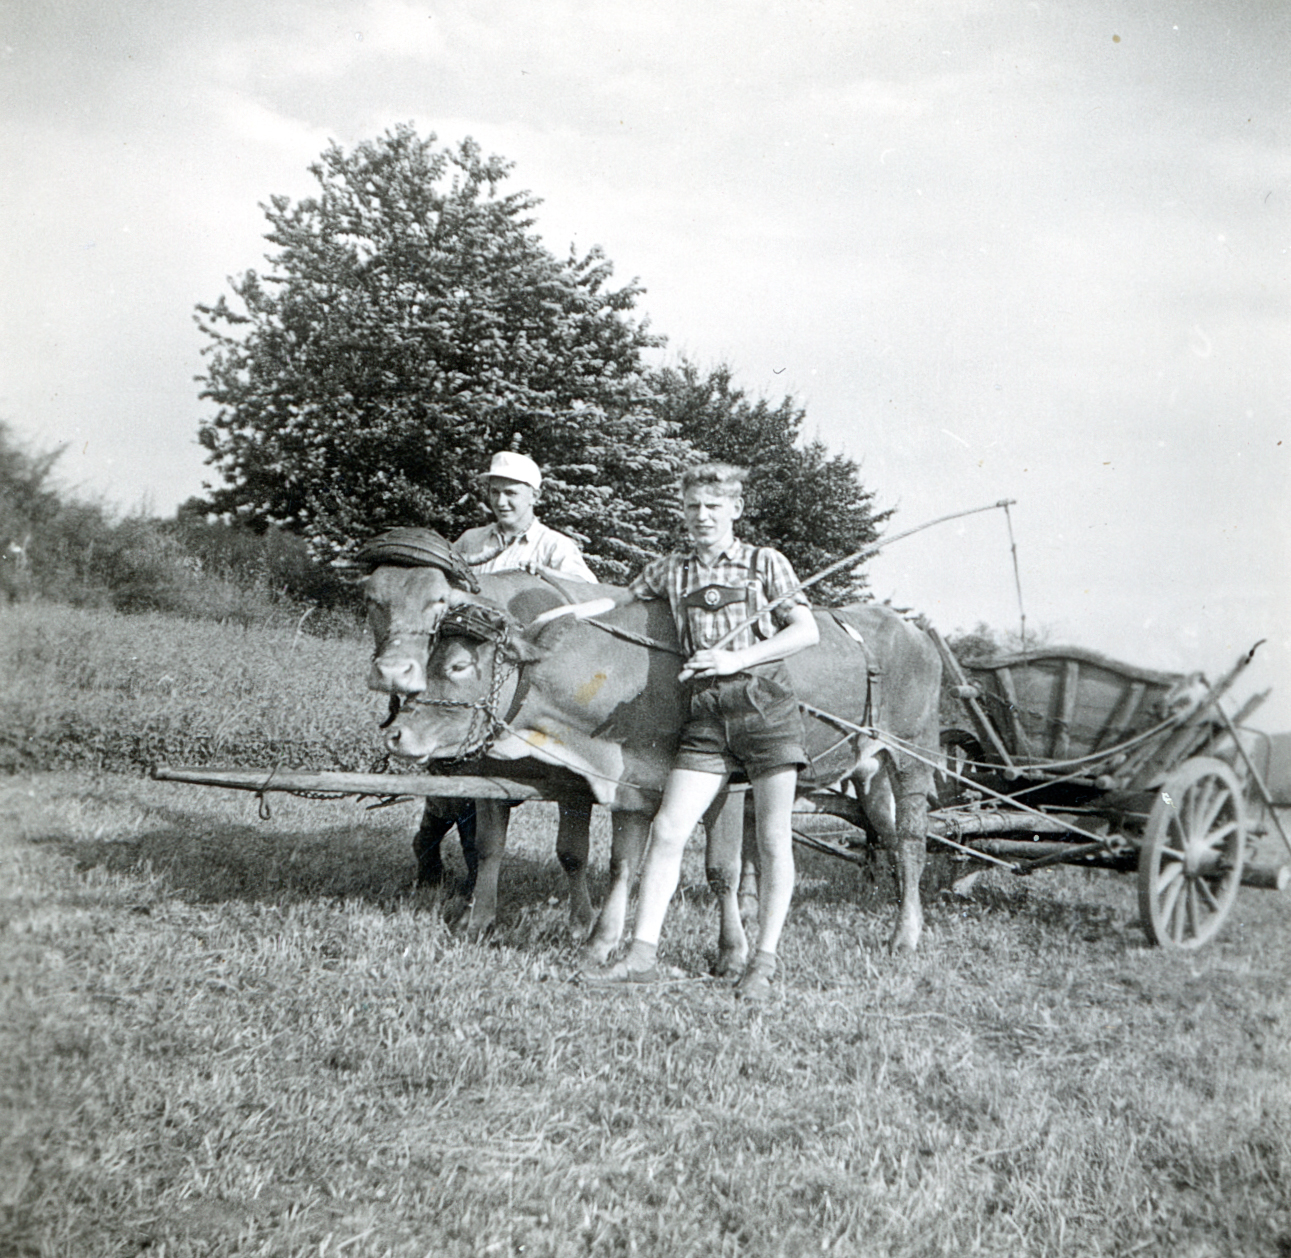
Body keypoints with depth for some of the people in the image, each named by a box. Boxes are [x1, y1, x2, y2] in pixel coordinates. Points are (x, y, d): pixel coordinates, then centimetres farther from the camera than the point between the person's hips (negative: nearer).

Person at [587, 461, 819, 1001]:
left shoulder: (766, 563, 5)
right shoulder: (670, 570, 13)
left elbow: (806, 631, -1)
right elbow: (619, 604, 27)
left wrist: (739, 658, -11)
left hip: (767, 701, -3)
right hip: (706, 713, 3)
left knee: (773, 841, -1)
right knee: (667, 830, -6)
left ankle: (764, 962, 7)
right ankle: (642, 953, -2)